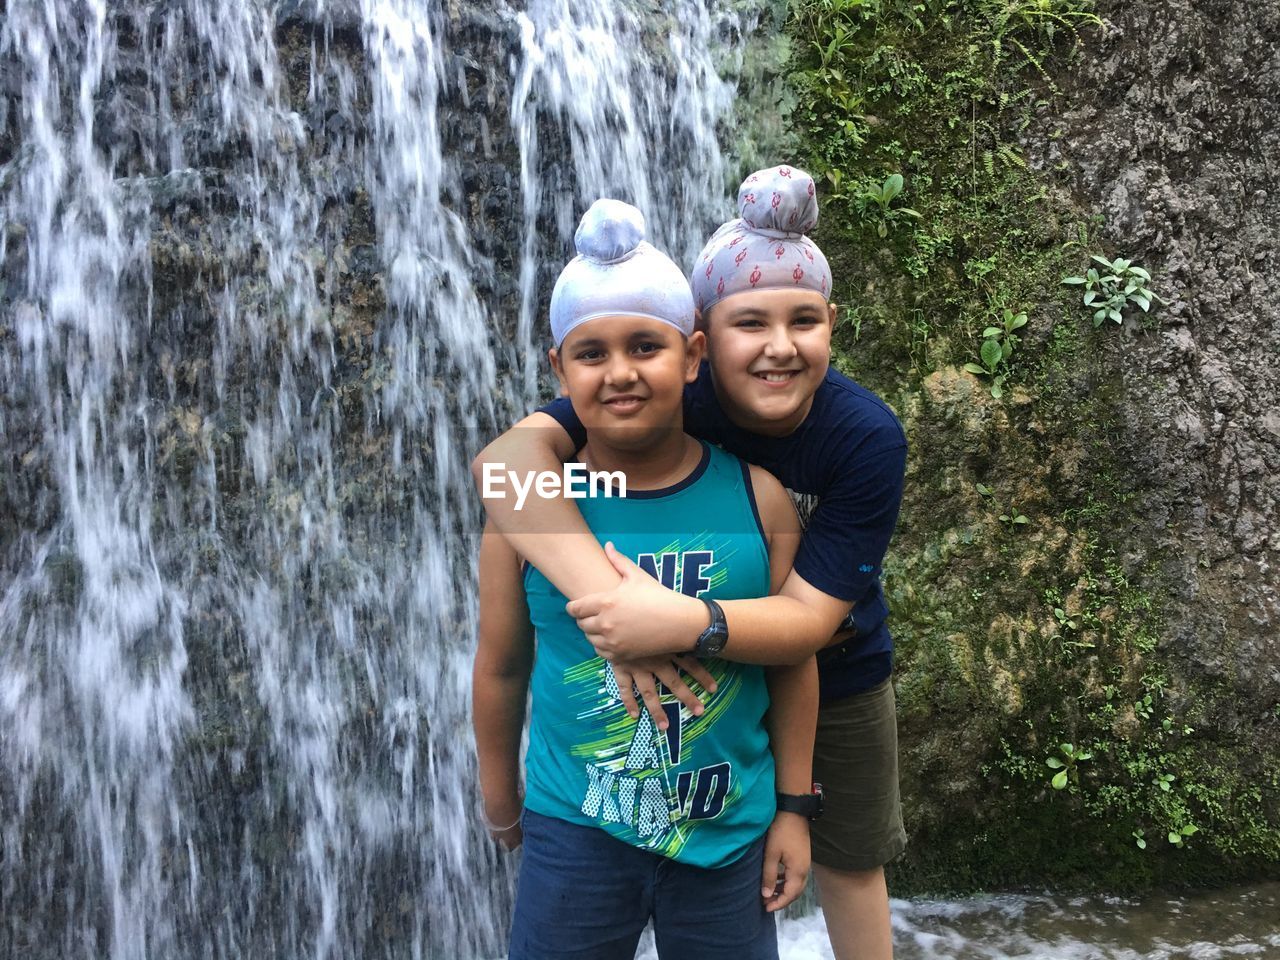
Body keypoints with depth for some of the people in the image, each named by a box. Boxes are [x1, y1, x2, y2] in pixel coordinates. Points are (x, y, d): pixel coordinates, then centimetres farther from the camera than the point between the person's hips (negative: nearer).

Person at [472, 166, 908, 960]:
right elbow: (507, 456, -41)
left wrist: (682, 622, -50)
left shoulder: (869, 440, -28)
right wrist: (607, 599, -53)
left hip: (838, 682, 0)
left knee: (850, 866, 21)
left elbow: (808, 620, -31)